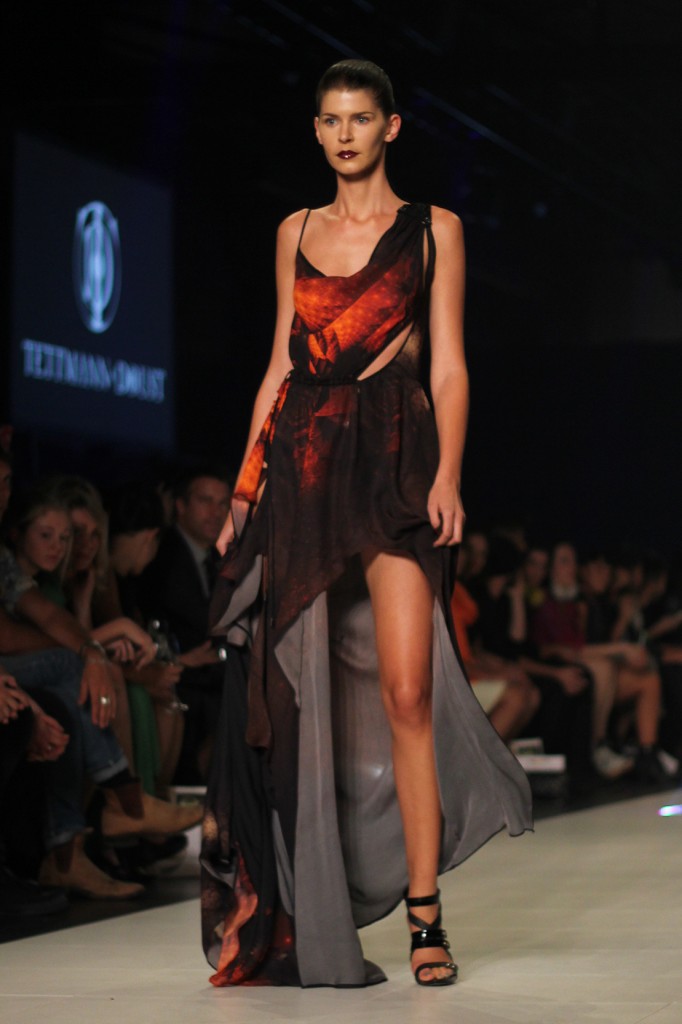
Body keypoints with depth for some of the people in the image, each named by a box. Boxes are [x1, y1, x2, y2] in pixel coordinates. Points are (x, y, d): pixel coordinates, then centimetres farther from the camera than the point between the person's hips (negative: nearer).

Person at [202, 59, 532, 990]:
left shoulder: (433, 229, 7)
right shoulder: (296, 233, 16)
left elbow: (449, 368, 1)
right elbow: (282, 365, 17)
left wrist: (448, 474, -13)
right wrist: (245, 486, 12)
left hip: (395, 462, -3)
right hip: (301, 465, 3)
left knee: (405, 690, -11)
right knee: (300, 692, 0)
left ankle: (424, 914, -4)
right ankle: (303, 917, 9)